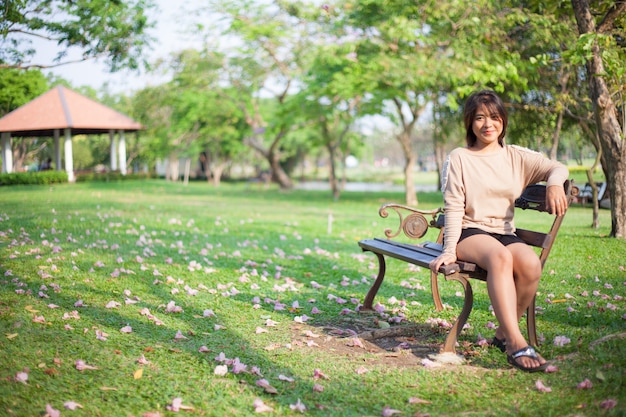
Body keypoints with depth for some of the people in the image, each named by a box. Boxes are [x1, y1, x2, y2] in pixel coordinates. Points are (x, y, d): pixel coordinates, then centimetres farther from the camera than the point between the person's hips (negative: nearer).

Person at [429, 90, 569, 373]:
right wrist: (449, 250, -12)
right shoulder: (458, 158, 5)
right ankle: (516, 343, -42)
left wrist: (555, 184, -14)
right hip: (469, 233, -3)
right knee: (499, 256, -38)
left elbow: (558, 168, 11)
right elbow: (453, 209, -1)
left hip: (505, 233, 4)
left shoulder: (516, 157, 15)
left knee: (531, 263, -30)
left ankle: (503, 333, -11)